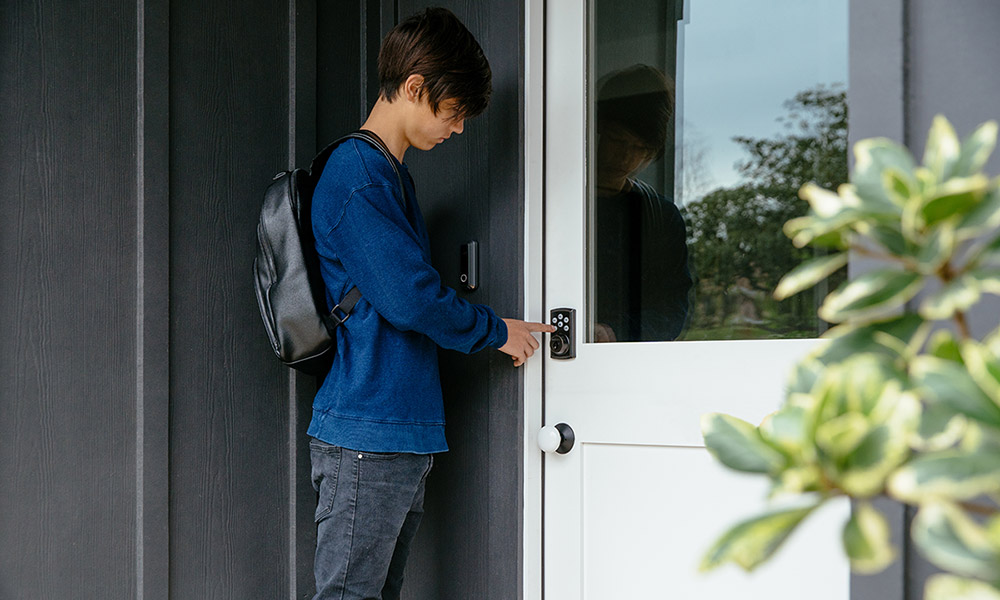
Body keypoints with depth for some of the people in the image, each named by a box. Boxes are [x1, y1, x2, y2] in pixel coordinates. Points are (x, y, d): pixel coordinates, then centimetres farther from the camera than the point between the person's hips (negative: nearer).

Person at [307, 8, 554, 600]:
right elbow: (410, 299, -16)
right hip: (365, 435, -10)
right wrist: (495, 331, -1)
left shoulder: (392, 175, 20)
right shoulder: (358, 174, -12)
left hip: (405, 436, 10)